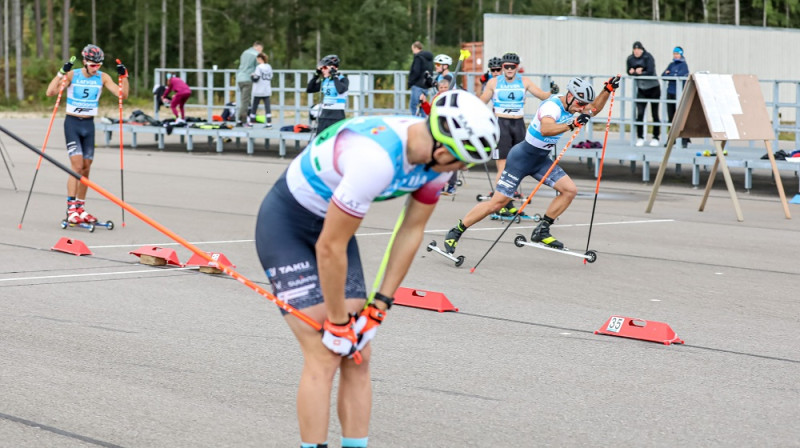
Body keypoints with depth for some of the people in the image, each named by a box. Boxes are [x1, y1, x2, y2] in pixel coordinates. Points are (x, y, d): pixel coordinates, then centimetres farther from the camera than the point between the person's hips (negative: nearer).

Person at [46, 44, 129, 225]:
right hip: (72, 123, -4)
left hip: (89, 125, 4)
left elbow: (122, 95, -3)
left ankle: (80, 208, 16)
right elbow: (51, 92, -17)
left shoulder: (103, 77, 1)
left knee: (86, 168, 6)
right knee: (77, 165, -16)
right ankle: (71, 209, -16)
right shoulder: (73, 75, -7)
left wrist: (123, 76, -16)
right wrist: (62, 73, -27)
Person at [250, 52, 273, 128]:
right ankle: (269, 123, -7)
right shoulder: (269, 67, 8)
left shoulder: (259, 67, -10)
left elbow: (255, 79, -12)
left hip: (258, 91, -5)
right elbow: (270, 78, 12)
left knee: (254, 107, 5)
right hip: (267, 91, 5)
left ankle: (251, 122, 11)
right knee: (267, 107, 1)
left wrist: (252, 76, 6)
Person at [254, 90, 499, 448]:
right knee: (324, 358, -13)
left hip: (331, 221, 7)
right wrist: (337, 323, -17)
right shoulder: (376, 159, -38)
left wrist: (378, 308, -2)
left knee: (357, 357, 3)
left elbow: (412, 231, -1)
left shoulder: (438, 155, -14)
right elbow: (330, 248, -29)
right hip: (285, 226, -7)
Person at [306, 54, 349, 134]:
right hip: (324, 116, 6)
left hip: (337, 117, -6)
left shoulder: (343, 80, -6)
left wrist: (334, 76, -16)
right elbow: (309, 90, 12)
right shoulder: (324, 81, 11)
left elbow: (341, 90, -28)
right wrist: (316, 75, 4)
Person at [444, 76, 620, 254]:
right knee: (497, 203, -10)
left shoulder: (571, 104, 0)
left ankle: (541, 231, 3)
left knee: (570, 190, -5)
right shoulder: (551, 105, -26)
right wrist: (572, 124, -56)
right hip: (522, 157, -9)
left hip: (541, 159, 9)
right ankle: (456, 232, 2)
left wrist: (607, 90, 4)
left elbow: (593, 110, 19)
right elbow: (545, 130, -46)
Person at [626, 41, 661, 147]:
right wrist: (637, 71, -17)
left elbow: (650, 72, -22)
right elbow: (629, 72, 3)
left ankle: (656, 138, 12)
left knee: (655, 113, 3)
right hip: (641, 89, 3)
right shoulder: (630, 59, 0)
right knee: (639, 113, -6)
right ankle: (640, 138, 1)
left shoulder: (648, 57, -14)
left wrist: (636, 72, -15)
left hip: (653, 88, -3)